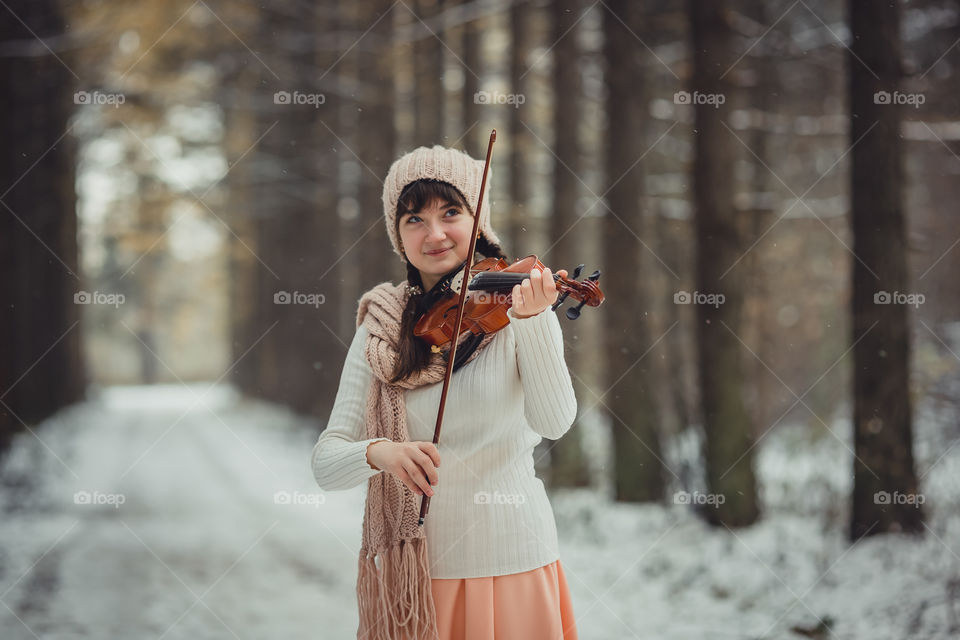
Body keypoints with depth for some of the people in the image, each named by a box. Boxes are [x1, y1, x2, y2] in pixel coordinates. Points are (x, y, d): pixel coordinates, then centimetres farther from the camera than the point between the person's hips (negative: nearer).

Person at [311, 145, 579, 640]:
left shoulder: (510, 306, -3)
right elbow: (325, 464, -5)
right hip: (409, 575, 1)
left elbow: (553, 422, -20)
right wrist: (377, 452, -26)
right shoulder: (379, 333, 1)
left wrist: (532, 320, -34)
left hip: (510, 566, -1)